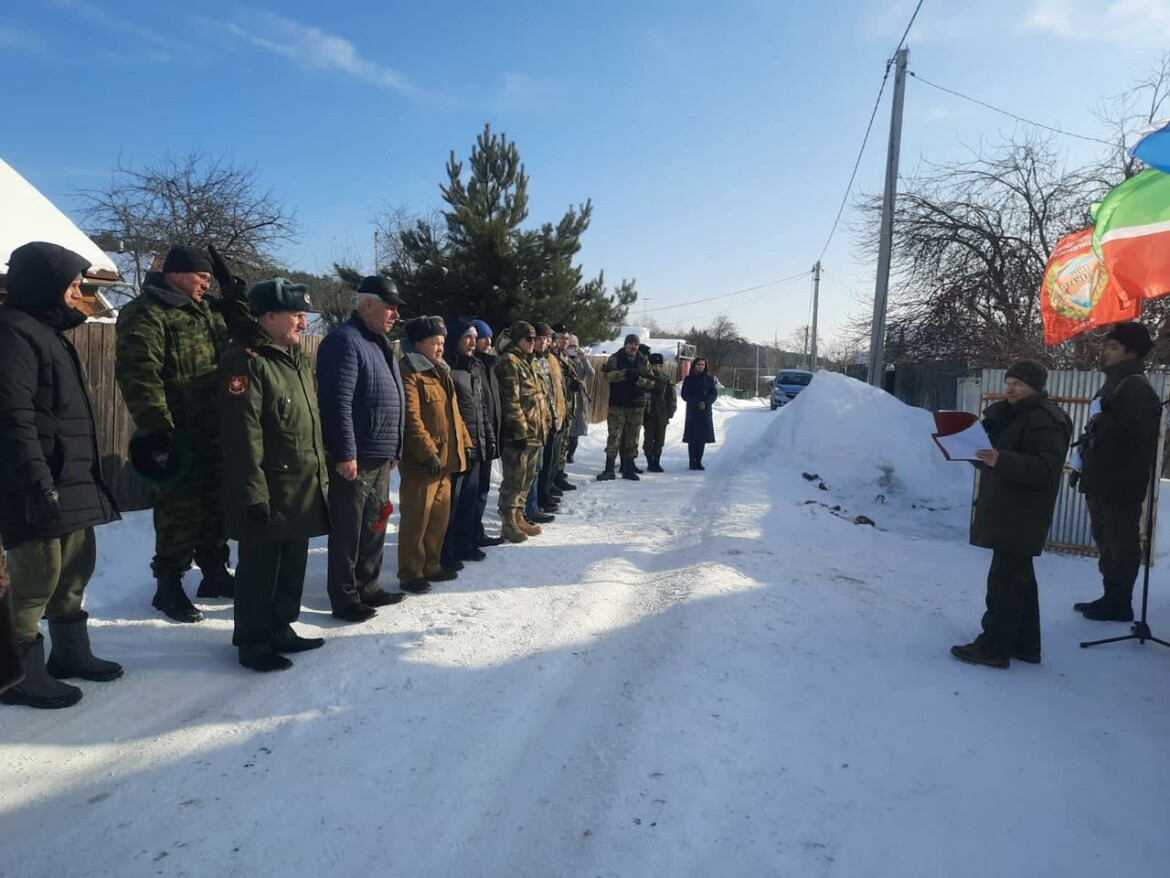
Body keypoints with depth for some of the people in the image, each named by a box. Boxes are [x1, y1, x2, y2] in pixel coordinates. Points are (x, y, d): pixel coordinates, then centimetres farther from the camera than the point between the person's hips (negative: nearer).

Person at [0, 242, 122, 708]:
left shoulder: (48, 330, 19)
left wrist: (83, 473, 22)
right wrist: (38, 482, -23)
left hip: (72, 478, 10)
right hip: (40, 484, -10)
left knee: (76, 566, 17)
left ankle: (71, 652, 31)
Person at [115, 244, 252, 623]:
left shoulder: (206, 309, 15)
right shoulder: (145, 314, -11)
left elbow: (245, 325, 27)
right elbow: (138, 375, -20)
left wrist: (234, 288, 13)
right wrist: (157, 429, -25)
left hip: (214, 432, 8)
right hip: (179, 435, -8)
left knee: (216, 504, 16)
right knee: (179, 510, -1)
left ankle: (215, 573, 30)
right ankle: (168, 586, 13)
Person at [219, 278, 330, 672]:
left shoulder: (299, 359, 15)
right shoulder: (246, 361, -14)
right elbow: (243, 436, -19)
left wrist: (321, 471, 18)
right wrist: (254, 492, -21)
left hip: (304, 488, 9)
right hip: (269, 492, -9)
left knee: (293, 565, 18)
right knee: (259, 569, 4)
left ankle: (281, 631, 32)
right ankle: (253, 642, 18)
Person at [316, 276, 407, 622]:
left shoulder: (379, 343, 18)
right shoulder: (345, 341, -14)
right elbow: (338, 402, -22)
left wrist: (393, 449, 20)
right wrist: (345, 453, -24)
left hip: (380, 457, 10)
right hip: (354, 459, -10)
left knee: (374, 527, 17)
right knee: (348, 531, 0)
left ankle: (367, 587, 28)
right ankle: (345, 598, 11)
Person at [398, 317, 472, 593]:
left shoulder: (442, 372, 18)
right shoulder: (410, 374, -11)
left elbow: (453, 413, 23)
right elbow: (411, 418, -20)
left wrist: (464, 442, 17)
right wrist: (428, 452, -25)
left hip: (445, 458, 9)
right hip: (421, 462, -9)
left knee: (439, 517, 16)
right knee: (416, 519, -1)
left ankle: (431, 566, 28)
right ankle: (410, 574, 9)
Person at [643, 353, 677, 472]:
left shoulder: (666, 379, 5)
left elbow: (672, 396, 8)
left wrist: (670, 412, 2)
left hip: (662, 415, 3)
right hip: (649, 414, -3)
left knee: (659, 440, 7)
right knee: (649, 439, 0)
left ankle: (657, 462, 17)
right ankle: (650, 463, 10)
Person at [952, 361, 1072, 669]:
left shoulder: (1044, 420, -16)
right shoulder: (1011, 414, 16)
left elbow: (1046, 468, -25)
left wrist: (1001, 460, -36)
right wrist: (983, 454, 8)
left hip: (1021, 516, -11)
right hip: (1005, 510, 11)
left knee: (1005, 579, -7)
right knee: (1019, 577, 16)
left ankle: (994, 646, -2)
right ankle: (1024, 644, 27)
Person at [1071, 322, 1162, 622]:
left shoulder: (1137, 387, -11)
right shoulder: (1114, 383, 18)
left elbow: (1137, 431, -23)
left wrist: (1100, 425, -12)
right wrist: (1083, 465, 17)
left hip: (1120, 481, -10)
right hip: (1102, 479, 10)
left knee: (1121, 542, -2)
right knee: (1106, 540, 15)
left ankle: (1119, 603, 6)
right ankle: (1112, 597, 24)